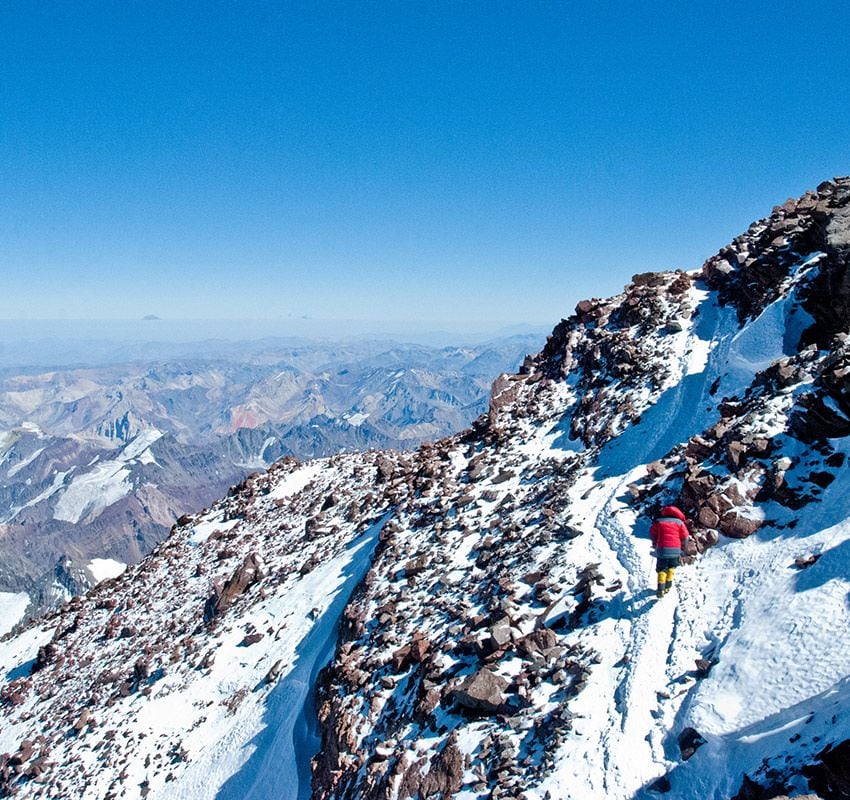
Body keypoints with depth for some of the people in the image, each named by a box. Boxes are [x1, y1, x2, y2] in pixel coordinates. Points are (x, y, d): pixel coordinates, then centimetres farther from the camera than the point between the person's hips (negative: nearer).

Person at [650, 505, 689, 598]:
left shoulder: (658, 521, 5)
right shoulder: (679, 522, 4)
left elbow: (652, 534, 8)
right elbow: (684, 536, 3)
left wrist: (655, 543, 26)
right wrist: (680, 544, 21)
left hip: (662, 549, 0)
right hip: (675, 549, 1)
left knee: (662, 569, 7)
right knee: (671, 567, 22)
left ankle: (661, 590, -8)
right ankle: (667, 587, 17)